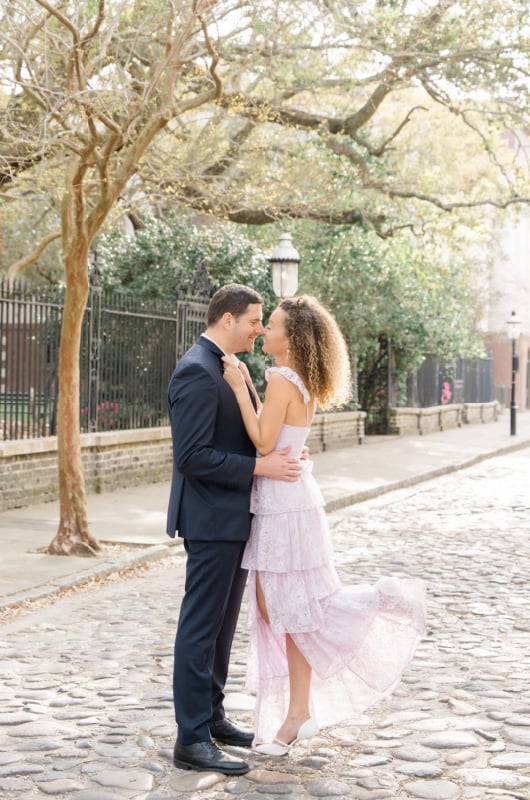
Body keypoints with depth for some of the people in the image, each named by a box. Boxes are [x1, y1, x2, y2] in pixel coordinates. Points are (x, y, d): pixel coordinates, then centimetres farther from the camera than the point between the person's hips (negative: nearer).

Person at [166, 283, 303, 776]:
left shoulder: (226, 367, 14)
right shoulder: (197, 370, -18)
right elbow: (192, 456, -24)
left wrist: (278, 453, 8)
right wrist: (261, 466, -22)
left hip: (233, 517, 10)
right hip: (211, 518, -10)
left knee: (222, 623, 17)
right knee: (202, 626, -4)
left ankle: (211, 717, 28)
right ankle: (192, 740, 3)